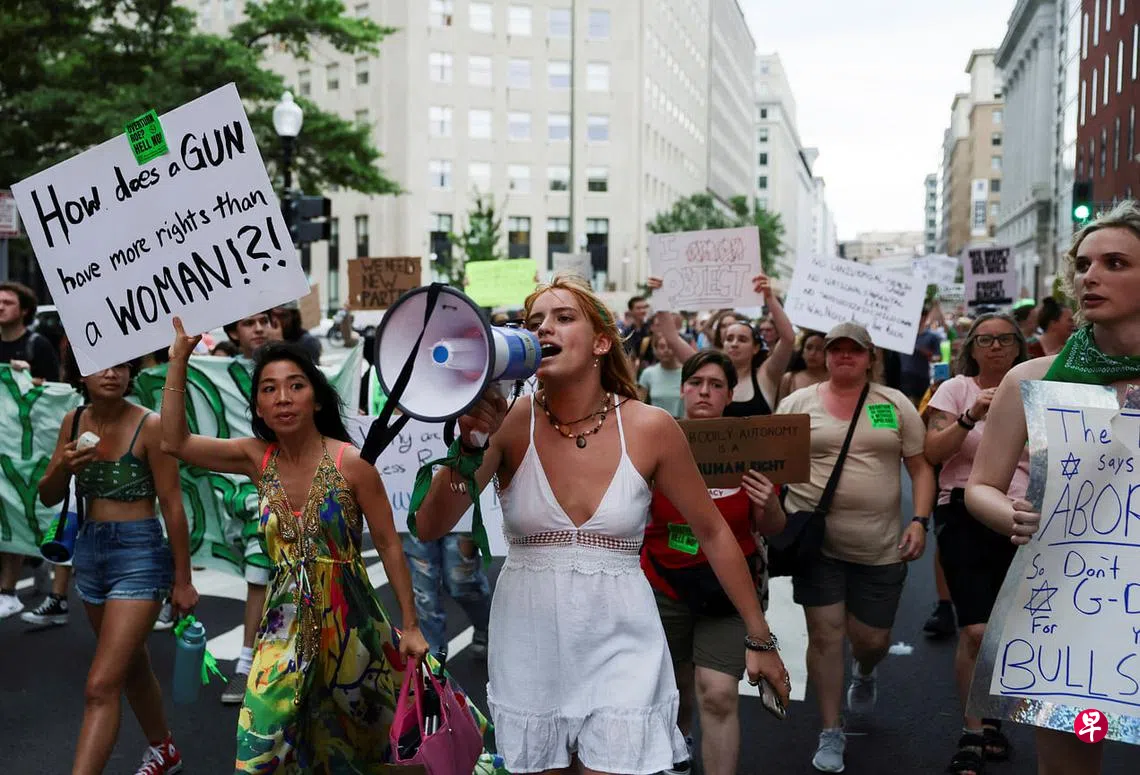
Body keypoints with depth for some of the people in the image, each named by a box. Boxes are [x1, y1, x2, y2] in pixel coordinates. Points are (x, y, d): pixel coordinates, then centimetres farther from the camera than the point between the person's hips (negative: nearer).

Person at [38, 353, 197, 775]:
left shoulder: (149, 426, -15)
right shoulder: (74, 422, 2)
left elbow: (172, 506, -13)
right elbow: (48, 498, 8)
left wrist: (183, 580, -10)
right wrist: (61, 467, -15)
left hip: (140, 555, -7)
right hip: (89, 552, 7)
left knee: (100, 687, -10)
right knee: (132, 667, 22)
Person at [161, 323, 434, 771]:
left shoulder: (351, 463, -13)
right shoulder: (258, 458, -1)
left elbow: (389, 545, -8)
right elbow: (174, 442, -4)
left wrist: (410, 626, -6)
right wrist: (180, 356, -9)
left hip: (347, 620, -3)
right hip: (286, 621, 3)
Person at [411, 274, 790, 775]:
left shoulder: (650, 428, -10)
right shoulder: (509, 422, -9)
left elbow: (713, 533, 1)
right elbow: (429, 528, -12)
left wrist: (759, 637, 7)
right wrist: (471, 442, -27)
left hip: (620, 648, -1)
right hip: (528, 649, 1)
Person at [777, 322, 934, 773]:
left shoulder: (896, 404, 3)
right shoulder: (797, 403, 1)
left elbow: (921, 467, 5)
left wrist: (920, 521, -6)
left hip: (880, 546, 1)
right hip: (817, 541, -1)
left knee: (872, 639, 10)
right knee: (825, 635, 1)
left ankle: (864, 674, 48)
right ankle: (831, 733, 19)